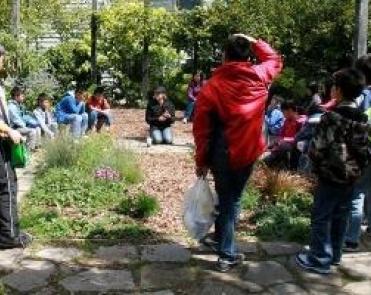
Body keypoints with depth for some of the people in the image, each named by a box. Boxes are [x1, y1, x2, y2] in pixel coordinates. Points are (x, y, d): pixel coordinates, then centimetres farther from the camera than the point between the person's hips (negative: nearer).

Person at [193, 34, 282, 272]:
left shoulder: (213, 86, -9)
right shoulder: (260, 76, -5)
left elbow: (202, 127, -8)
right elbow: (275, 60, 20)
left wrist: (201, 160, 0)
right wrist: (254, 42, 15)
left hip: (221, 153, -1)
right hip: (247, 152, 1)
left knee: (225, 198, 17)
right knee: (233, 198, 11)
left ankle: (222, 240, 28)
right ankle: (227, 254, 20)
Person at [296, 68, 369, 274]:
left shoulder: (332, 117, -17)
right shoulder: (363, 119, 5)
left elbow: (318, 148, -17)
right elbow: (365, 150, 8)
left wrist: (316, 164, 1)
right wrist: (358, 168, 17)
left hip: (331, 175, -7)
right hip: (351, 177, 7)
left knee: (321, 217, 1)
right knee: (341, 217, 16)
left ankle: (320, 259, 5)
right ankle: (335, 255, 27)